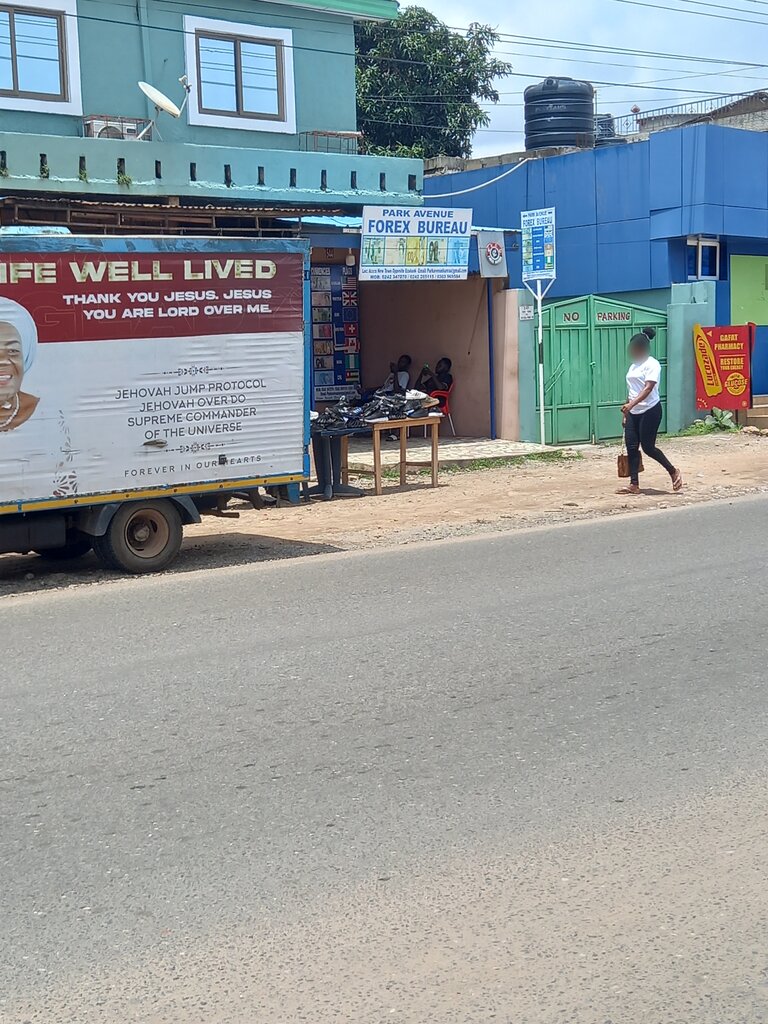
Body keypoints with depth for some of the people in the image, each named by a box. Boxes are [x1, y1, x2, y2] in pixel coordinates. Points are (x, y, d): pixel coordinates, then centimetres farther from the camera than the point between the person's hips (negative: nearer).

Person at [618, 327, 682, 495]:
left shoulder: (652, 364, -11)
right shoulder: (634, 365, 16)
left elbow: (648, 388, -23)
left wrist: (631, 404, -36)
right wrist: (626, 412, 19)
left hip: (650, 410, -8)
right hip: (633, 412, 8)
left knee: (648, 447, -6)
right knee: (631, 447, 1)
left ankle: (673, 472, 14)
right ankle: (634, 484, 4)